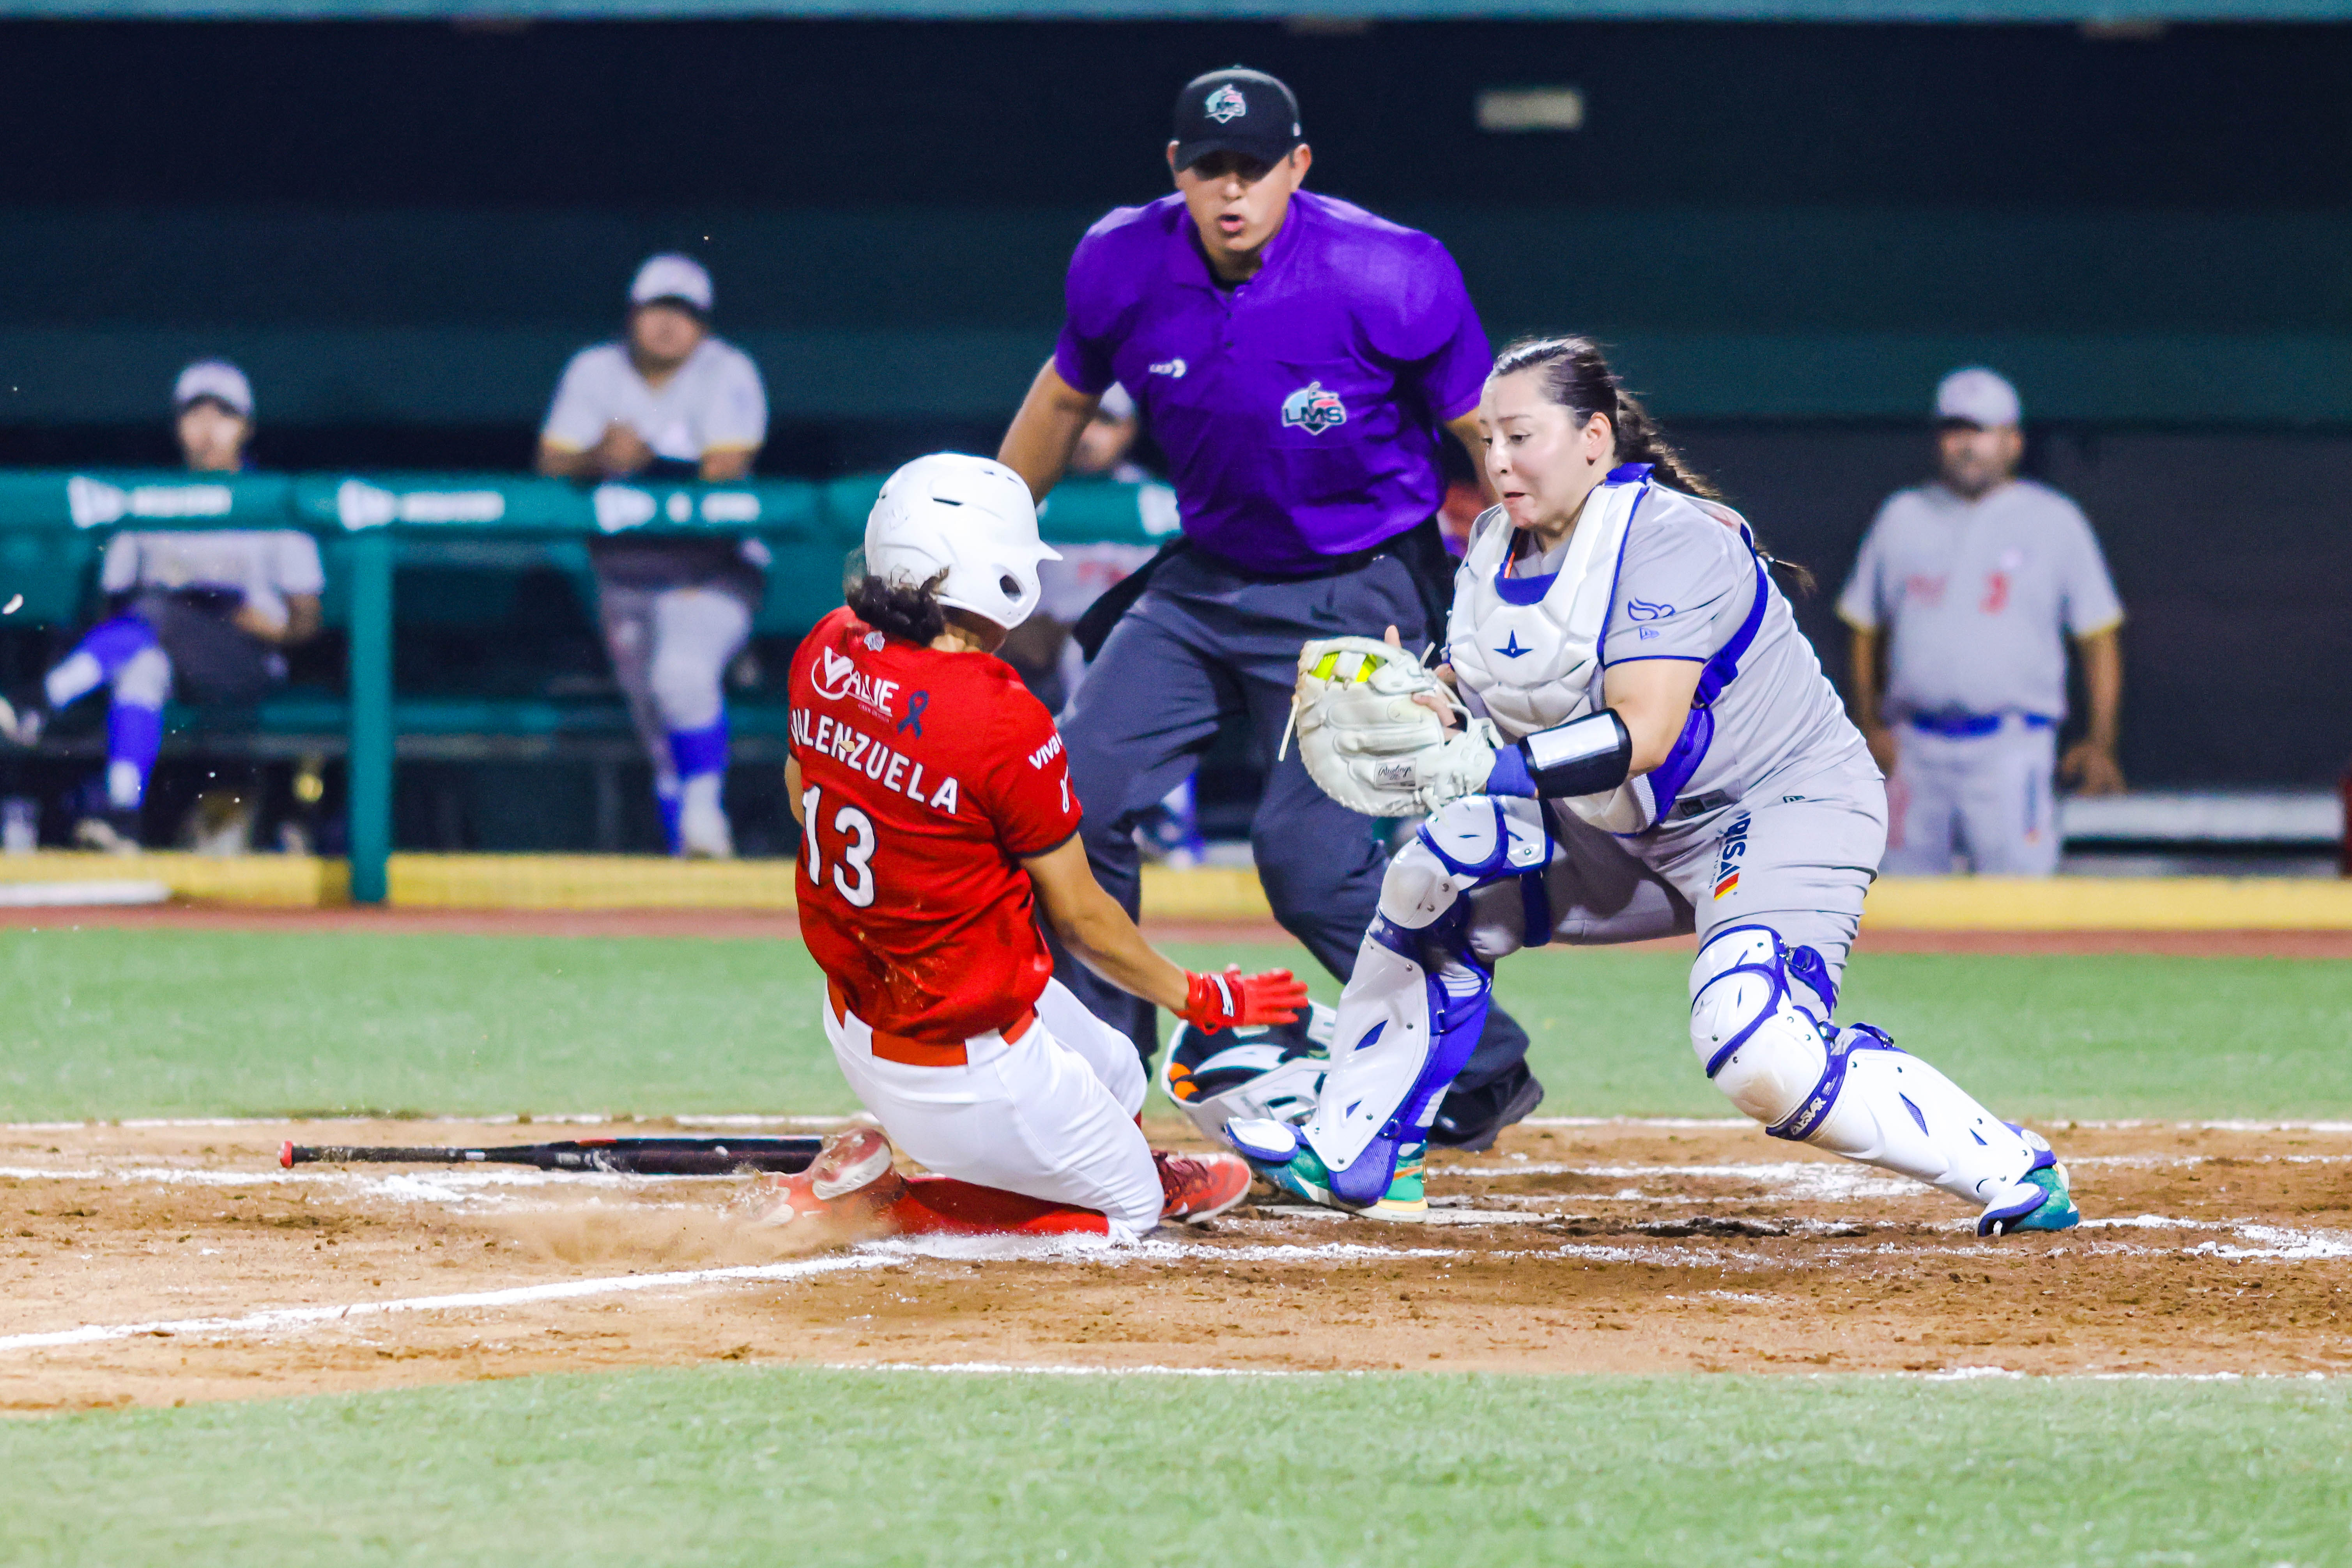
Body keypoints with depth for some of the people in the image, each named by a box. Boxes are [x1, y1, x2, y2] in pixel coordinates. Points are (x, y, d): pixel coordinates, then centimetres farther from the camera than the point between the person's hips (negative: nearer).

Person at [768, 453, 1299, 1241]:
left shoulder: (828, 652, -7)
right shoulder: (1006, 722, -26)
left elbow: (801, 797, 13)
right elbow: (1080, 919, -14)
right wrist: (1201, 1000, 2)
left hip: (853, 1024, 9)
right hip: (966, 1072, -9)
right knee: (1132, 1206, 12)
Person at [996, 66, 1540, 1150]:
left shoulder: (1387, 278, -21)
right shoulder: (1122, 267, -8)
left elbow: (1491, 436, -12)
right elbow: (1063, 400, 12)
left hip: (1354, 597, -6)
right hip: (1202, 582, 6)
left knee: (1313, 861, -14)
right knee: (1076, 796, -2)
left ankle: (1486, 1073, 5)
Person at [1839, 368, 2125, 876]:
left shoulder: (2055, 522, 6)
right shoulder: (1903, 517, 13)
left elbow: (2099, 635, 5)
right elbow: (1865, 628, 17)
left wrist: (2099, 743, -5)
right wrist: (1870, 725, 5)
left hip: (2012, 747, -3)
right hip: (1914, 748, 3)